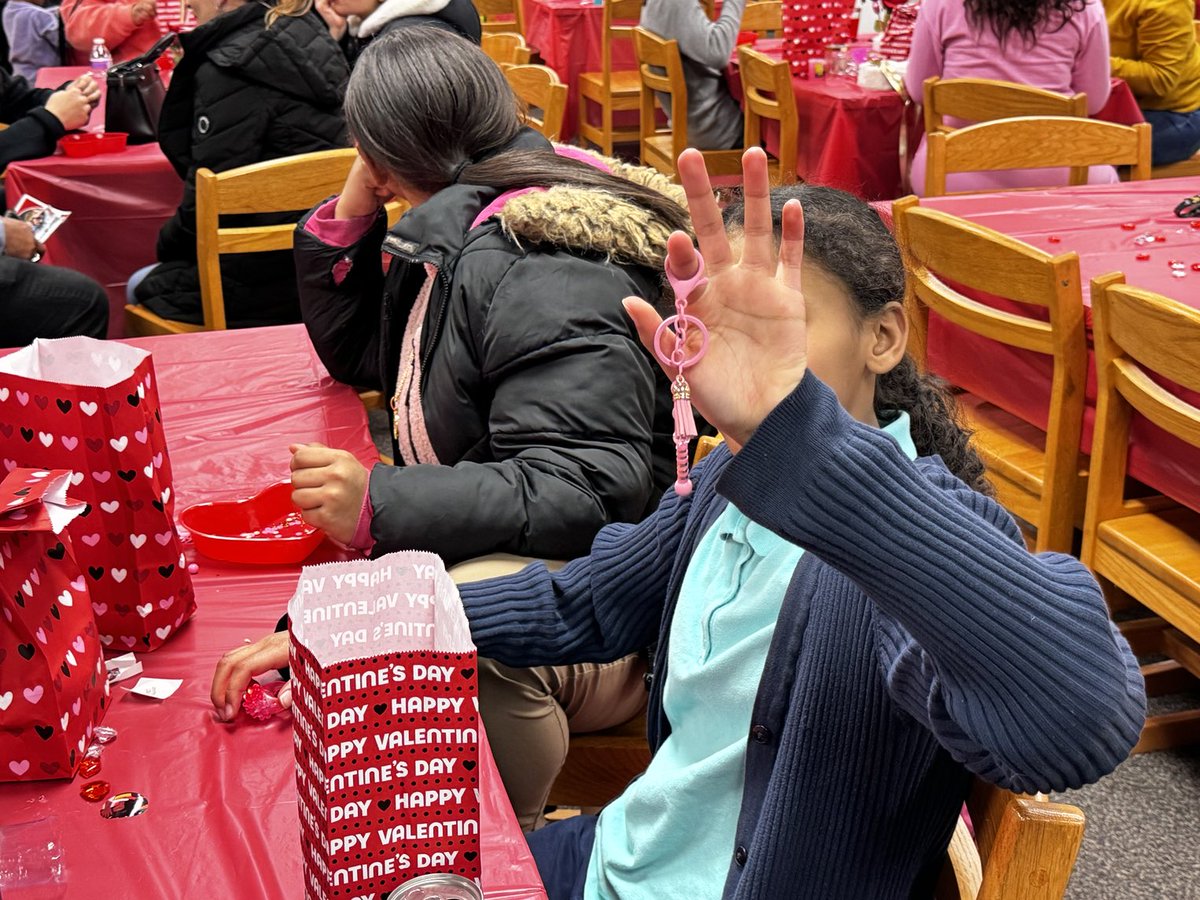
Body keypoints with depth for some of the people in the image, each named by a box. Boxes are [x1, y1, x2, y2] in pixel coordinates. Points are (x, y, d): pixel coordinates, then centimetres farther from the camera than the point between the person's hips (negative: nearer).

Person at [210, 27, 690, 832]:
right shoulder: (455, 237, 11)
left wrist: (385, 507, -36)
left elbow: (587, 492, -30)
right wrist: (348, 219, 10)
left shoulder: (547, 280, -21)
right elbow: (358, 356, 25)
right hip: (469, 553, 10)